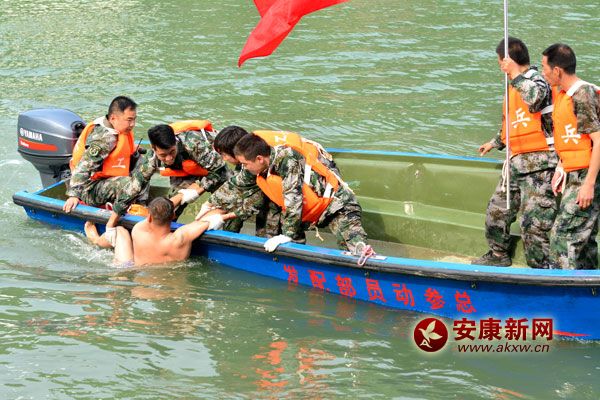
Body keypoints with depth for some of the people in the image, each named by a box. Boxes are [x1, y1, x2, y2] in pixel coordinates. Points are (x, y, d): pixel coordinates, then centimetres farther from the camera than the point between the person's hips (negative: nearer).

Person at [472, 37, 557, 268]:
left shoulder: (536, 81, -12)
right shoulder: (515, 85, 16)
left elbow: (535, 98, -38)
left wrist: (516, 75, -27)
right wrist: (496, 143, 43)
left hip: (538, 164, -10)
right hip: (517, 162, 10)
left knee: (533, 222, -11)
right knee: (497, 211, 18)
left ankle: (542, 266, -3)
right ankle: (499, 256, 35)